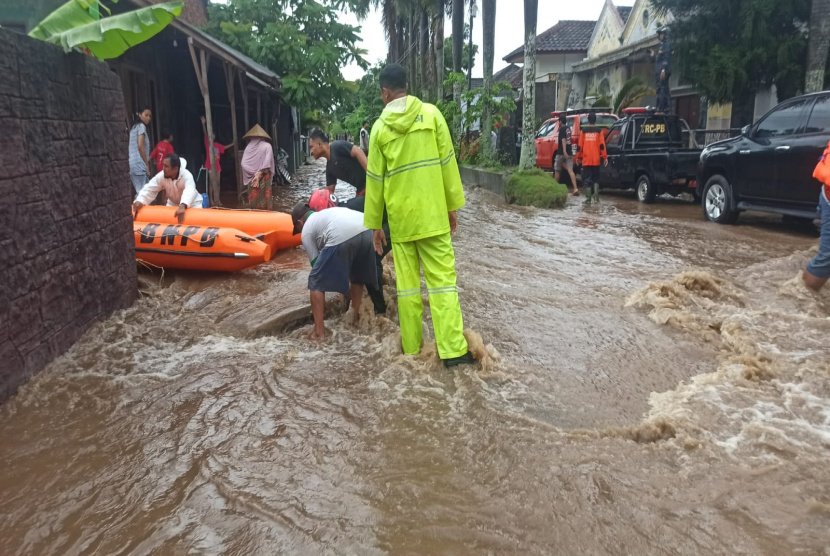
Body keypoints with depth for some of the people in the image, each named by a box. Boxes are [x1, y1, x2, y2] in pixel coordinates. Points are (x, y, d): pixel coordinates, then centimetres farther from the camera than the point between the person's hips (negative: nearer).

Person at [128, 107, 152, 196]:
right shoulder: (141, 126, -3)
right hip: (139, 164, -9)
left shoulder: (134, 127, 24)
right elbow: (140, 146, -14)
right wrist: (147, 165, -11)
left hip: (133, 164, 9)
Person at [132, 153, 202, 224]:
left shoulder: (187, 176, -33)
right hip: (173, 204, 5)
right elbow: (149, 189, -17)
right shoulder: (161, 176, -18)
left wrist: (182, 206, -70)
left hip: (192, 204, -4)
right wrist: (139, 201, -36)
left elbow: (189, 192, -51)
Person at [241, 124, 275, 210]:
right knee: (264, 198, 4)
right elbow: (267, 163, -15)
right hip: (264, 177, -2)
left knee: (254, 199, 8)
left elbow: (243, 163, -8)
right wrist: (259, 174, -13)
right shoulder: (267, 146, -4)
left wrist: (254, 174, -8)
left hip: (252, 178, 2)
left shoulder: (248, 147, 1)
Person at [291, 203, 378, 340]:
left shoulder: (307, 229, 24)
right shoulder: (329, 211, 42)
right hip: (367, 231, 7)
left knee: (315, 283, 11)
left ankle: (319, 331, 10)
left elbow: (316, 263, 22)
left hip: (341, 238, -6)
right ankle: (356, 319, 42)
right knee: (358, 276, 32)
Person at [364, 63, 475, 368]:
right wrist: (453, 205, 7)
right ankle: (453, 349, -3)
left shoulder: (380, 127, 3)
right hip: (432, 213, -1)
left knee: (407, 282, 9)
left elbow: (375, 179, 4)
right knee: (442, 279, 0)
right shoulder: (431, 113, 0)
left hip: (400, 217, 1)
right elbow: (447, 162, -1)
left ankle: (411, 347, 15)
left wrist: (374, 224, 11)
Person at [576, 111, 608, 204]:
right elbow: (602, 145, -4)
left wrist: (578, 157, 13)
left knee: (587, 179, 2)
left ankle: (588, 198, -2)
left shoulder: (584, 131, 2)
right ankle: (596, 194, -2)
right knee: (596, 178, 14)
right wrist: (605, 157, 0)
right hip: (596, 160, 1)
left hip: (586, 160, -1)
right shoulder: (599, 130, 1)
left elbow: (580, 145, 3)